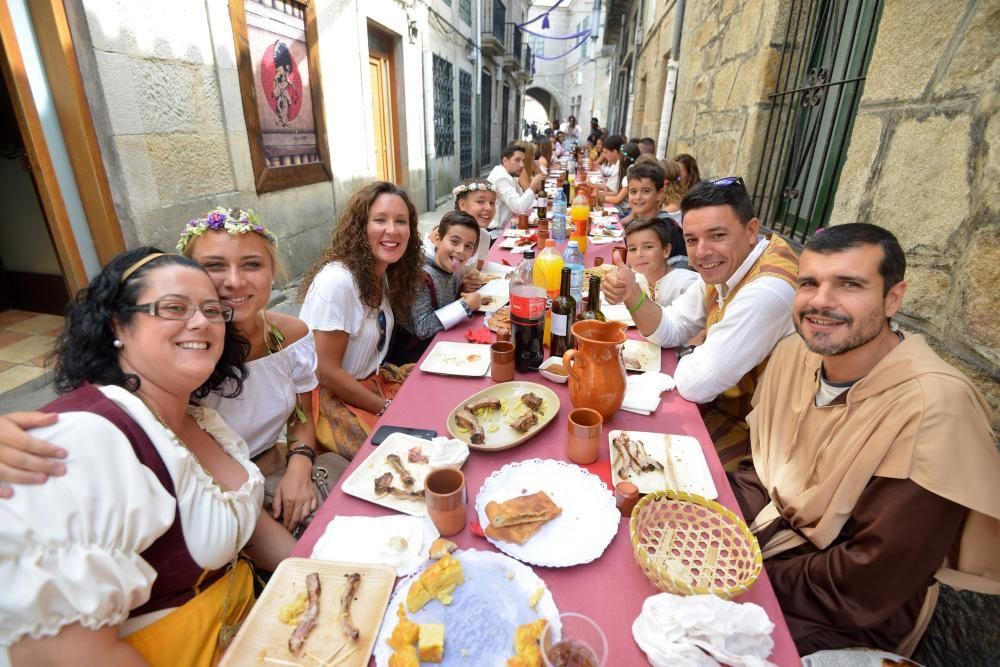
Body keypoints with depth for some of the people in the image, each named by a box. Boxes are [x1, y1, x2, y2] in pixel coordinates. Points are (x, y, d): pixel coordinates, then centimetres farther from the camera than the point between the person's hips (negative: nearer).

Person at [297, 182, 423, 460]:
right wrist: (387, 408, -14)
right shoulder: (336, 281, -24)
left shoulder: (384, 276, 2)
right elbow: (327, 372, -21)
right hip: (331, 398, -8)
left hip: (371, 382, 8)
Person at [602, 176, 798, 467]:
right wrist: (633, 296, -15)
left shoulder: (768, 290, -33)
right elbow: (670, 330, 2)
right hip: (721, 398, 8)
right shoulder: (725, 266, -3)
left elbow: (695, 385, -28)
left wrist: (688, 361, -6)